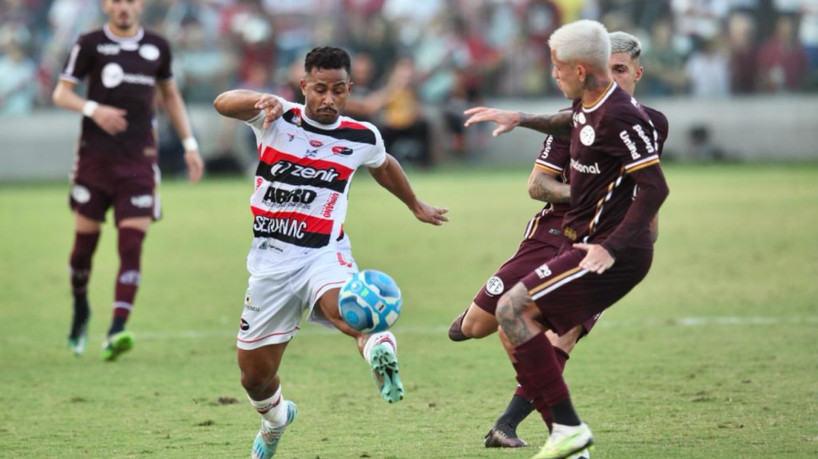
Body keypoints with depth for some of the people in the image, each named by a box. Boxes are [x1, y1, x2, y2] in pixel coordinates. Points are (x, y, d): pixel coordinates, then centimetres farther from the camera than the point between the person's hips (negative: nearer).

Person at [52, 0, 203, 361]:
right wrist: (92, 109, -21)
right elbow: (61, 93, -1)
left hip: (139, 160, 1)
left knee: (131, 247, -11)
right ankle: (80, 312, 31)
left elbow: (170, 95, 22)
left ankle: (117, 332, -17)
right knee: (85, 241, 5)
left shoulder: (156, 47, 9)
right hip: (95, 157, -1)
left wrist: (190, 144, 17)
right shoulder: (89, 45, 0)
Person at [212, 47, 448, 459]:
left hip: (325, 252, -1)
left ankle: (377, 348, -69)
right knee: (254, 374, 11)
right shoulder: (278, 118, -4)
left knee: (339, 303, -39)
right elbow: (223, 103, -23)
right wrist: (264, 101, -43)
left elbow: (384, 167, 27)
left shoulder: (362, 138, 3)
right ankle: (275, 416, 43)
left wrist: (416, 206, 41)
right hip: (271, 258, 1)